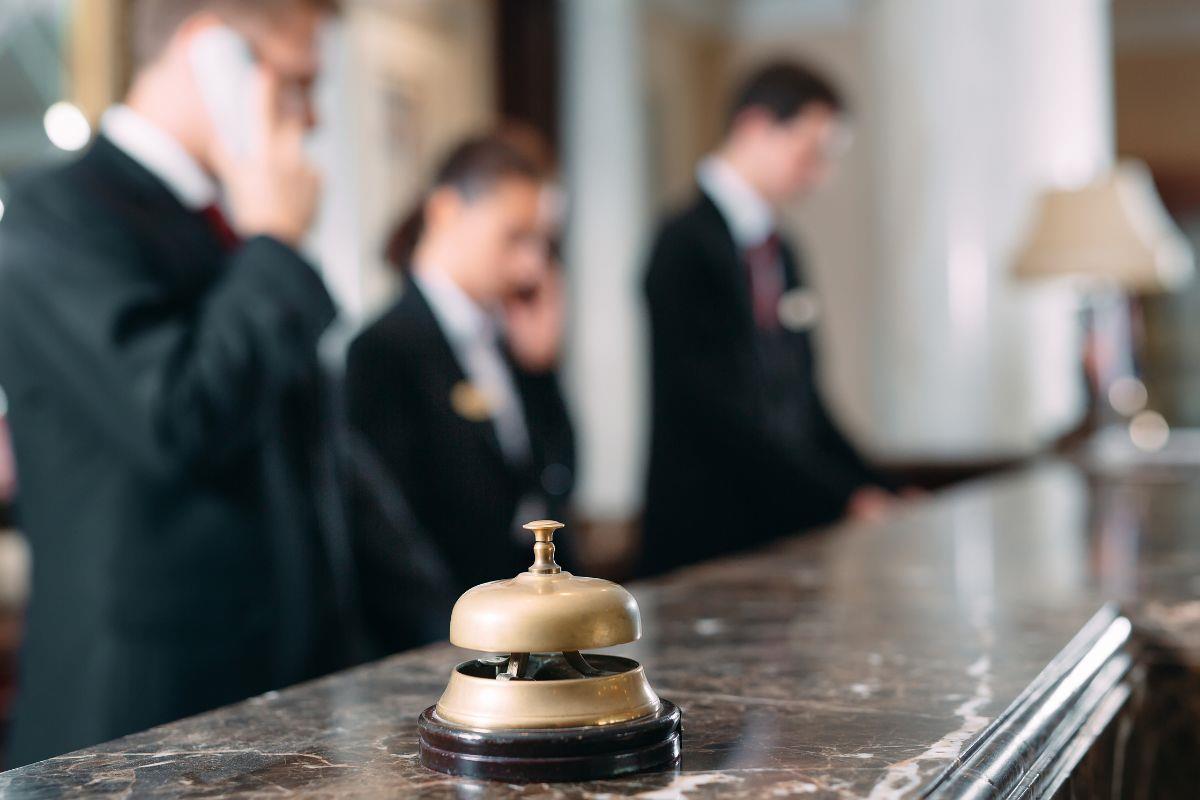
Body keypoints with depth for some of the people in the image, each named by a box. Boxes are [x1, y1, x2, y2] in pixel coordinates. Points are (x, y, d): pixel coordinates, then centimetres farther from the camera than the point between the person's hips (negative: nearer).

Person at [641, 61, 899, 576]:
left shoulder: (780, 252, 15)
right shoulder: (687, 245, -11)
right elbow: (721, 415, -17)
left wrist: (875, 493, 6)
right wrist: (846, 501, -16)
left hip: (791, 530, 7)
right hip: (710, 539, -7)